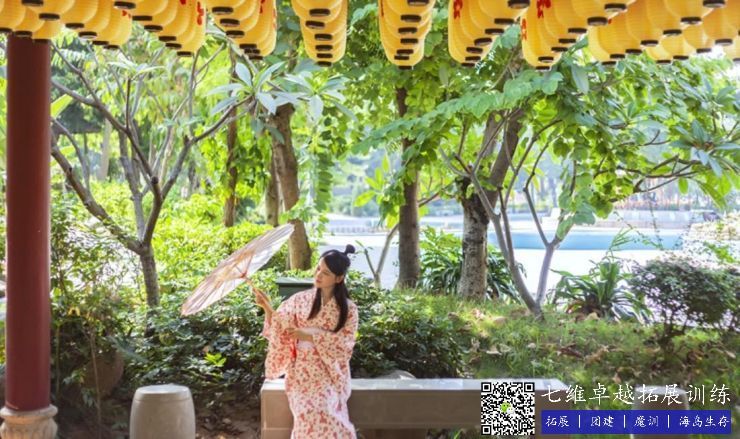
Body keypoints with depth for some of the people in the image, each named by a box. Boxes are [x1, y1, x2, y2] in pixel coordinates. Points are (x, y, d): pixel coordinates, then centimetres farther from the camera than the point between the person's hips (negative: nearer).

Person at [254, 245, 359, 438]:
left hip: (330, 372, -1)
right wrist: (267, 308, -17)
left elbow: (343, 343, -8)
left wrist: (310, 335, -14)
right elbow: (281, 328, 1)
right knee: (309, 411, -26)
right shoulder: (300, 299, 5)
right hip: (302, 369, 1)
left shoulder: (348, 309, 0)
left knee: (320, 410, -28)